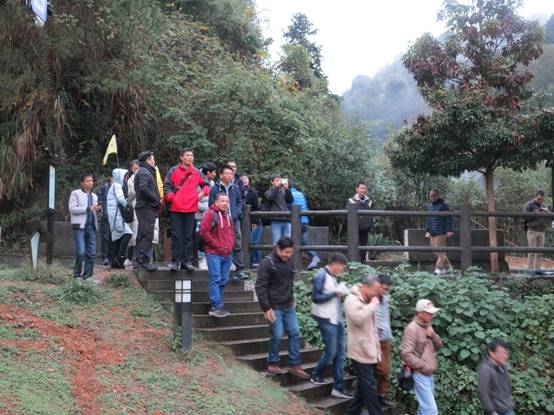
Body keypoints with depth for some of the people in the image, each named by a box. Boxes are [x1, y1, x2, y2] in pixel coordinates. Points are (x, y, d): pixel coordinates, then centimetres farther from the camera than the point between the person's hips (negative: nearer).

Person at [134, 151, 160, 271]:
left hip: (144, 208, 11)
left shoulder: (144, 172, 23)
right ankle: (144, 261, -14)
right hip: (146, 208, -11)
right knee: (148, 235, -12)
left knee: (142, 235, 12)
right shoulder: (144, 172, -9)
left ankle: (139, 260, 17)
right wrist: (156, 199, -14)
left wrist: (156, 200, 9)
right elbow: (143, 188, -23)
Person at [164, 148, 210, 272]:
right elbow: (166, 186, 1)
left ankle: (187, 261, 12)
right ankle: (175, 261, 3)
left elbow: (206, 185, 21)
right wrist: (171, 197, -12)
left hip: (191, 209, 3)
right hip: (176, 209, -3)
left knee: (188, 237, 6)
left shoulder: (197, 172, 11)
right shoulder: (174, 171, 2)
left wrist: (202, 193, 2)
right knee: (176, 236, -1)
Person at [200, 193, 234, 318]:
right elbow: (203, 232, -13)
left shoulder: (228, 216, 17)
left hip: (227, 254, 8)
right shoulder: (210, 214, -6)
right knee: (216, 279, -10)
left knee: (223, 280, 9)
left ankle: (216, 306, 16)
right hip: (214, 254, -7)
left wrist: (230, 245, 7)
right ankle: (216, 307, -10)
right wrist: (217, 245, -12)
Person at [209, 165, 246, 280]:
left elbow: (240, 201, 20)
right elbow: (212, 205, -2)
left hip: (234, 220, 4)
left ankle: (239, 269, 2)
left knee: (238, 244, -1)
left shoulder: (235, 188, 10)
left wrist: (238, 211, 5)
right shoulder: (215, 188, -3)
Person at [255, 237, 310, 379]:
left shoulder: (288, 262, 7)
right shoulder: (267, 263, -14)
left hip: (288, 307, 7)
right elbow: (260, 287, -15)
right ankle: (272, 364, 16)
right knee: (277, 335, -3)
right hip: (274, 307, -7)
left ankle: (294, 365, 14)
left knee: (294, 333, 5)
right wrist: (266, 308, -17)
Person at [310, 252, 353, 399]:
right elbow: (316, 298, -17)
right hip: (326, 320, -8)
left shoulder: (332, 277, 13)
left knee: (339, 353, 6)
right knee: (330, 352, -3)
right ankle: (316, 376, 22)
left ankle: (338, 387, 11)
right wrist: (335, 293, -15)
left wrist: (342, 291, 4)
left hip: (337, 319, 8)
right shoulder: (321, 276, -12)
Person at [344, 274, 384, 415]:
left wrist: (377, 349, 21)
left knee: (364, 387, 15)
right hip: (361, 352, -9)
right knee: (369, 388, -4)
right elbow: (358, 318, -33)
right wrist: (373, 304, -21)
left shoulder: (367, 301, 13)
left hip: (369, 352, 9)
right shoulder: (352, 300, -14)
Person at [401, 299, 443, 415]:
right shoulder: (412, 329, -15)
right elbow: (407, 354, -22)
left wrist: (433, 335, -4)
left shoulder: (427, 326, 13)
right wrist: (424, 367, -17)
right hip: (420, 374, -9)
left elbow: (439, 345, 16)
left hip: (429, 374, 9)